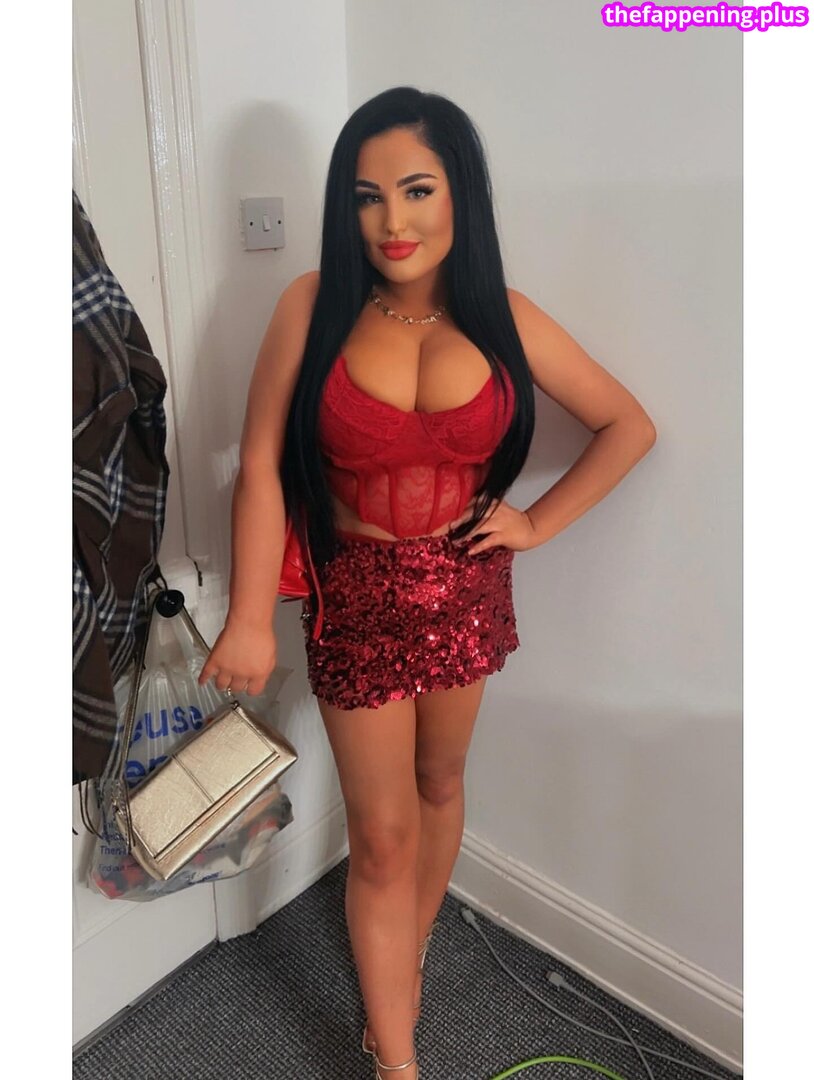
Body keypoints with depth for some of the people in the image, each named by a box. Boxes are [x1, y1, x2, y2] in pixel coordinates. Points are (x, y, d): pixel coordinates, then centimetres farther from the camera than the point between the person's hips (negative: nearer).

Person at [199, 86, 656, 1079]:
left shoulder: (502, 320, -6)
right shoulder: (315, 305, -11)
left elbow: (629, 426, 3)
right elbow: (261, 464, -12)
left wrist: (537, 523, -4)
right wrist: (249, 620, -15)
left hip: (466, 593, 3)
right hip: (357, 598, -2)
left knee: (439, 787, 21)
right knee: (382, 835, 7)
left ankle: (407, 958, 50)